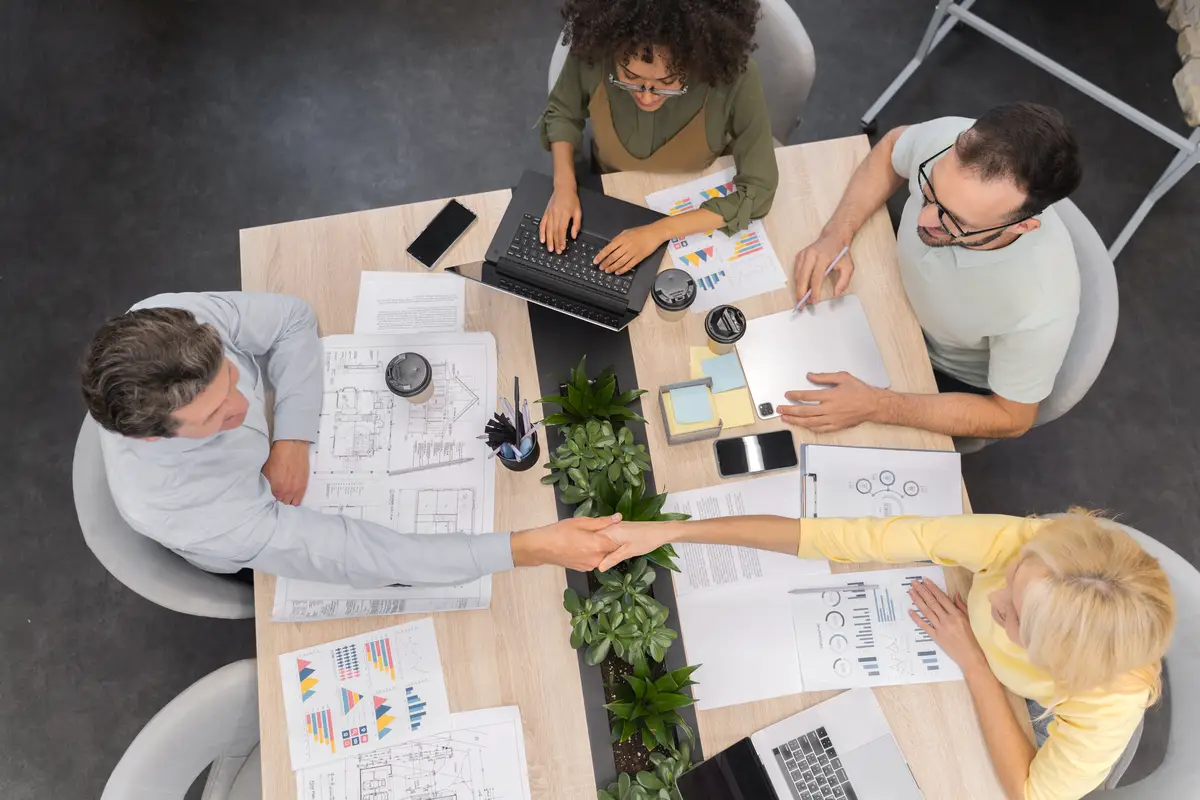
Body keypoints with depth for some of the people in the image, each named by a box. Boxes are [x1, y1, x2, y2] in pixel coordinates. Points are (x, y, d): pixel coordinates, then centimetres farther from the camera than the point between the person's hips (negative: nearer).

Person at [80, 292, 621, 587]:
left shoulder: (168, 321, -35)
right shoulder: (172, 505, -44)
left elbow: (289, 318, -19)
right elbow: (346, 556, -45)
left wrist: (293, 437, -33)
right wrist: (528, 549, -50)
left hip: (286, 441, 4)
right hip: (257, 535, -4)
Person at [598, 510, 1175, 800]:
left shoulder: (1114, 700, -40)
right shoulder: (1017, 544, -39)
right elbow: (845, 538, -40)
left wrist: (972, 661, -33)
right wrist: (670, 531, -41)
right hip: (964, 680, 2)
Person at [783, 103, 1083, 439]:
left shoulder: (1041, 308, -42)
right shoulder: (949, 140, -33)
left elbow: (1011, 417, -23)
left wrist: (873, 406, -34)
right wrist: (836, 236, -22)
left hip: (951, 378, -3)